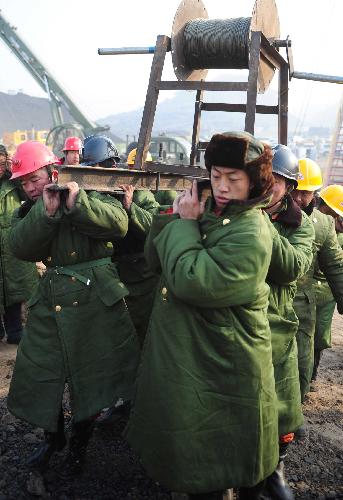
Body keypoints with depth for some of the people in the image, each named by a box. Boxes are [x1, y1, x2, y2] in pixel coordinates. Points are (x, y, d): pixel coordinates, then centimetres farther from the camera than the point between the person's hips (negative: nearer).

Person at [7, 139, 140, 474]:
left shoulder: (90, 197, -2)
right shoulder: (27, 212, 9)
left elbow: (119, 223, -18)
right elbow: (20, 248, -9)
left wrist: (76, 203, -27)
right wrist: (45, 212, -22)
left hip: (96, 301, -3)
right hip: (51, 305, 4)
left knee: (91, 378, 9)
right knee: (37, 376, 8)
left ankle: (79, 443, 34)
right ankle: (53, 436, 37)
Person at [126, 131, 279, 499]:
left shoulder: (250, 233, -22)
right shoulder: (207, 211, 3)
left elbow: (190, 279, -31)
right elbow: (156, 260, 1)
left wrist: (184, 224, -19)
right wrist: (176, 218, -13)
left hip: (222, 366, -8)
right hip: (183, 353, 8)